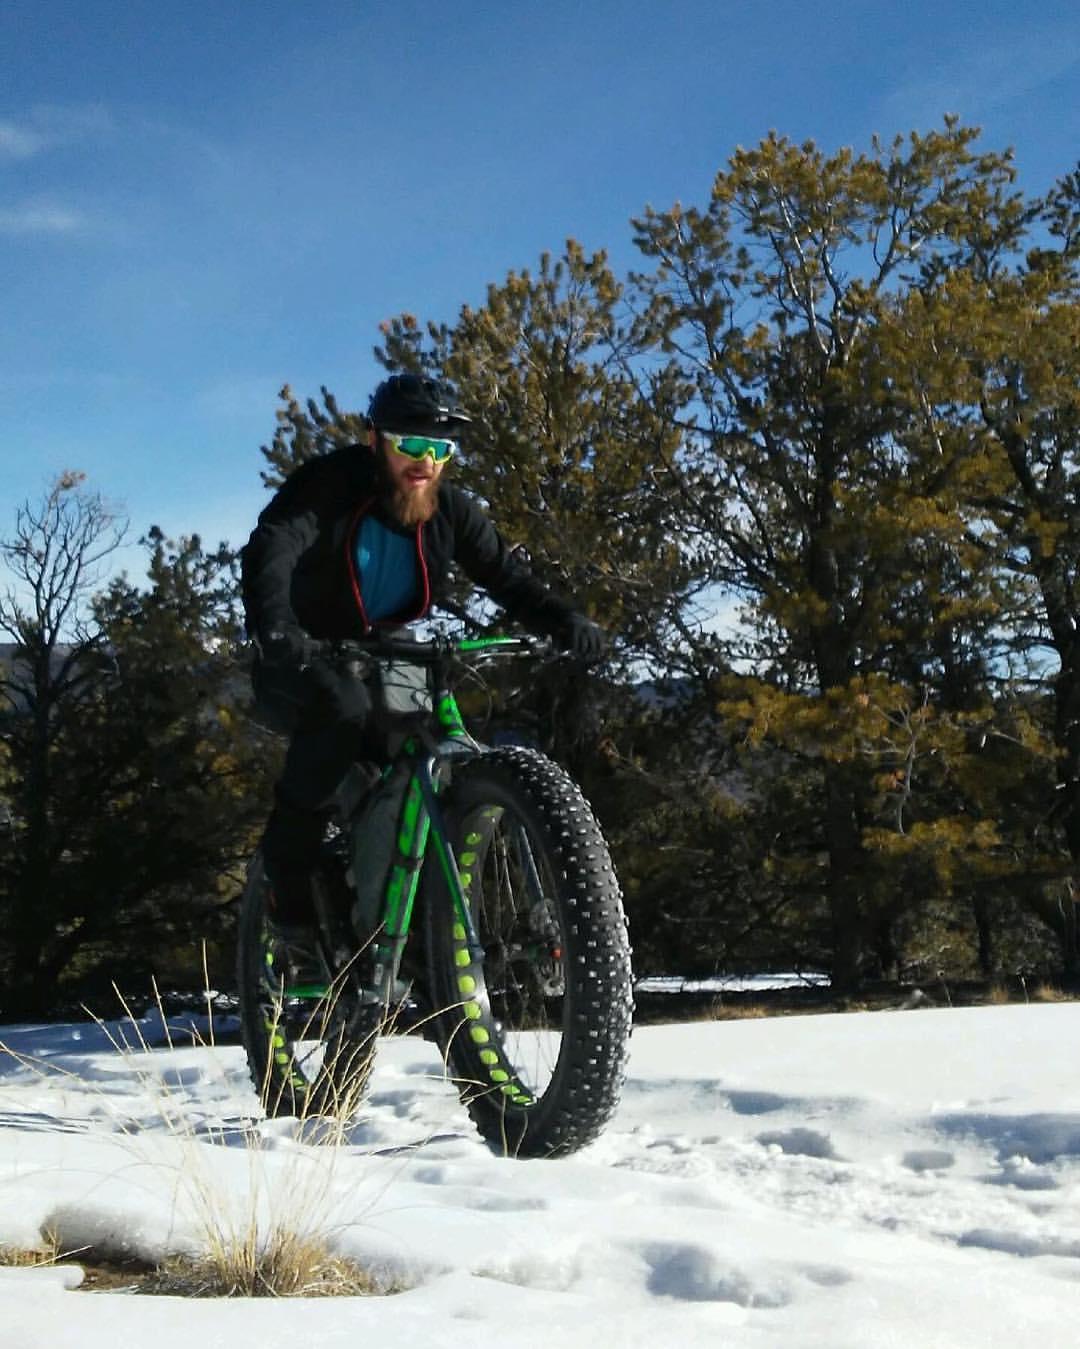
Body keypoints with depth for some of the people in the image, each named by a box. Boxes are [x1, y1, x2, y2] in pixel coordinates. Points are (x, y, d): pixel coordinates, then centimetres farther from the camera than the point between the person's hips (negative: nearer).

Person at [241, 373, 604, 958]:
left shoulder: (449, 508, -4)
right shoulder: (327, 486, -18)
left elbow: (507, 574, -10)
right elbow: (268, 553, -34)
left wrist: (564, 620, -31)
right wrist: (275, 628, -55)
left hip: (379, 669, 5)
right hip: (298, 669, -4)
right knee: (343, 703, -38)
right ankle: (287, 871, -21)